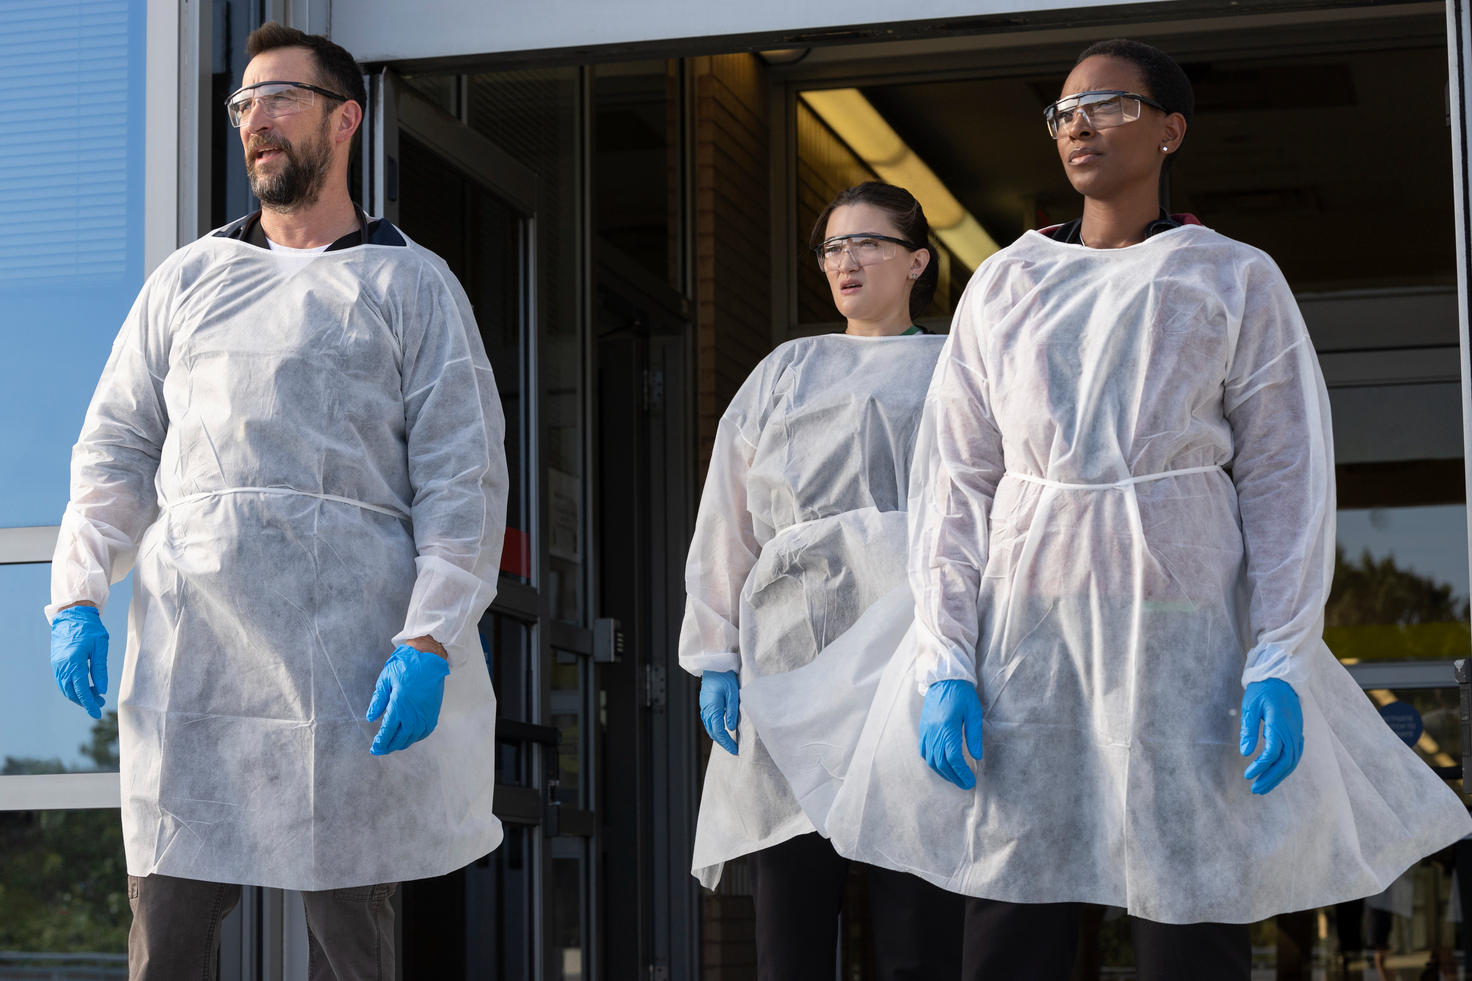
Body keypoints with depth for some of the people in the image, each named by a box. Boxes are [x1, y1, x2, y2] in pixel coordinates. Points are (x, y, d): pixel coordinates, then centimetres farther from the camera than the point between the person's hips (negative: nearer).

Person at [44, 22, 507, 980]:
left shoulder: (411, 283, 10)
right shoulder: (188, 279, 20)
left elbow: (465, 475, 1)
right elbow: (116, 450, 16)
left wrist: (429, 641, -11)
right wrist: (77, 596, 1)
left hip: (347, 646, -2)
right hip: (187, 645, 3)